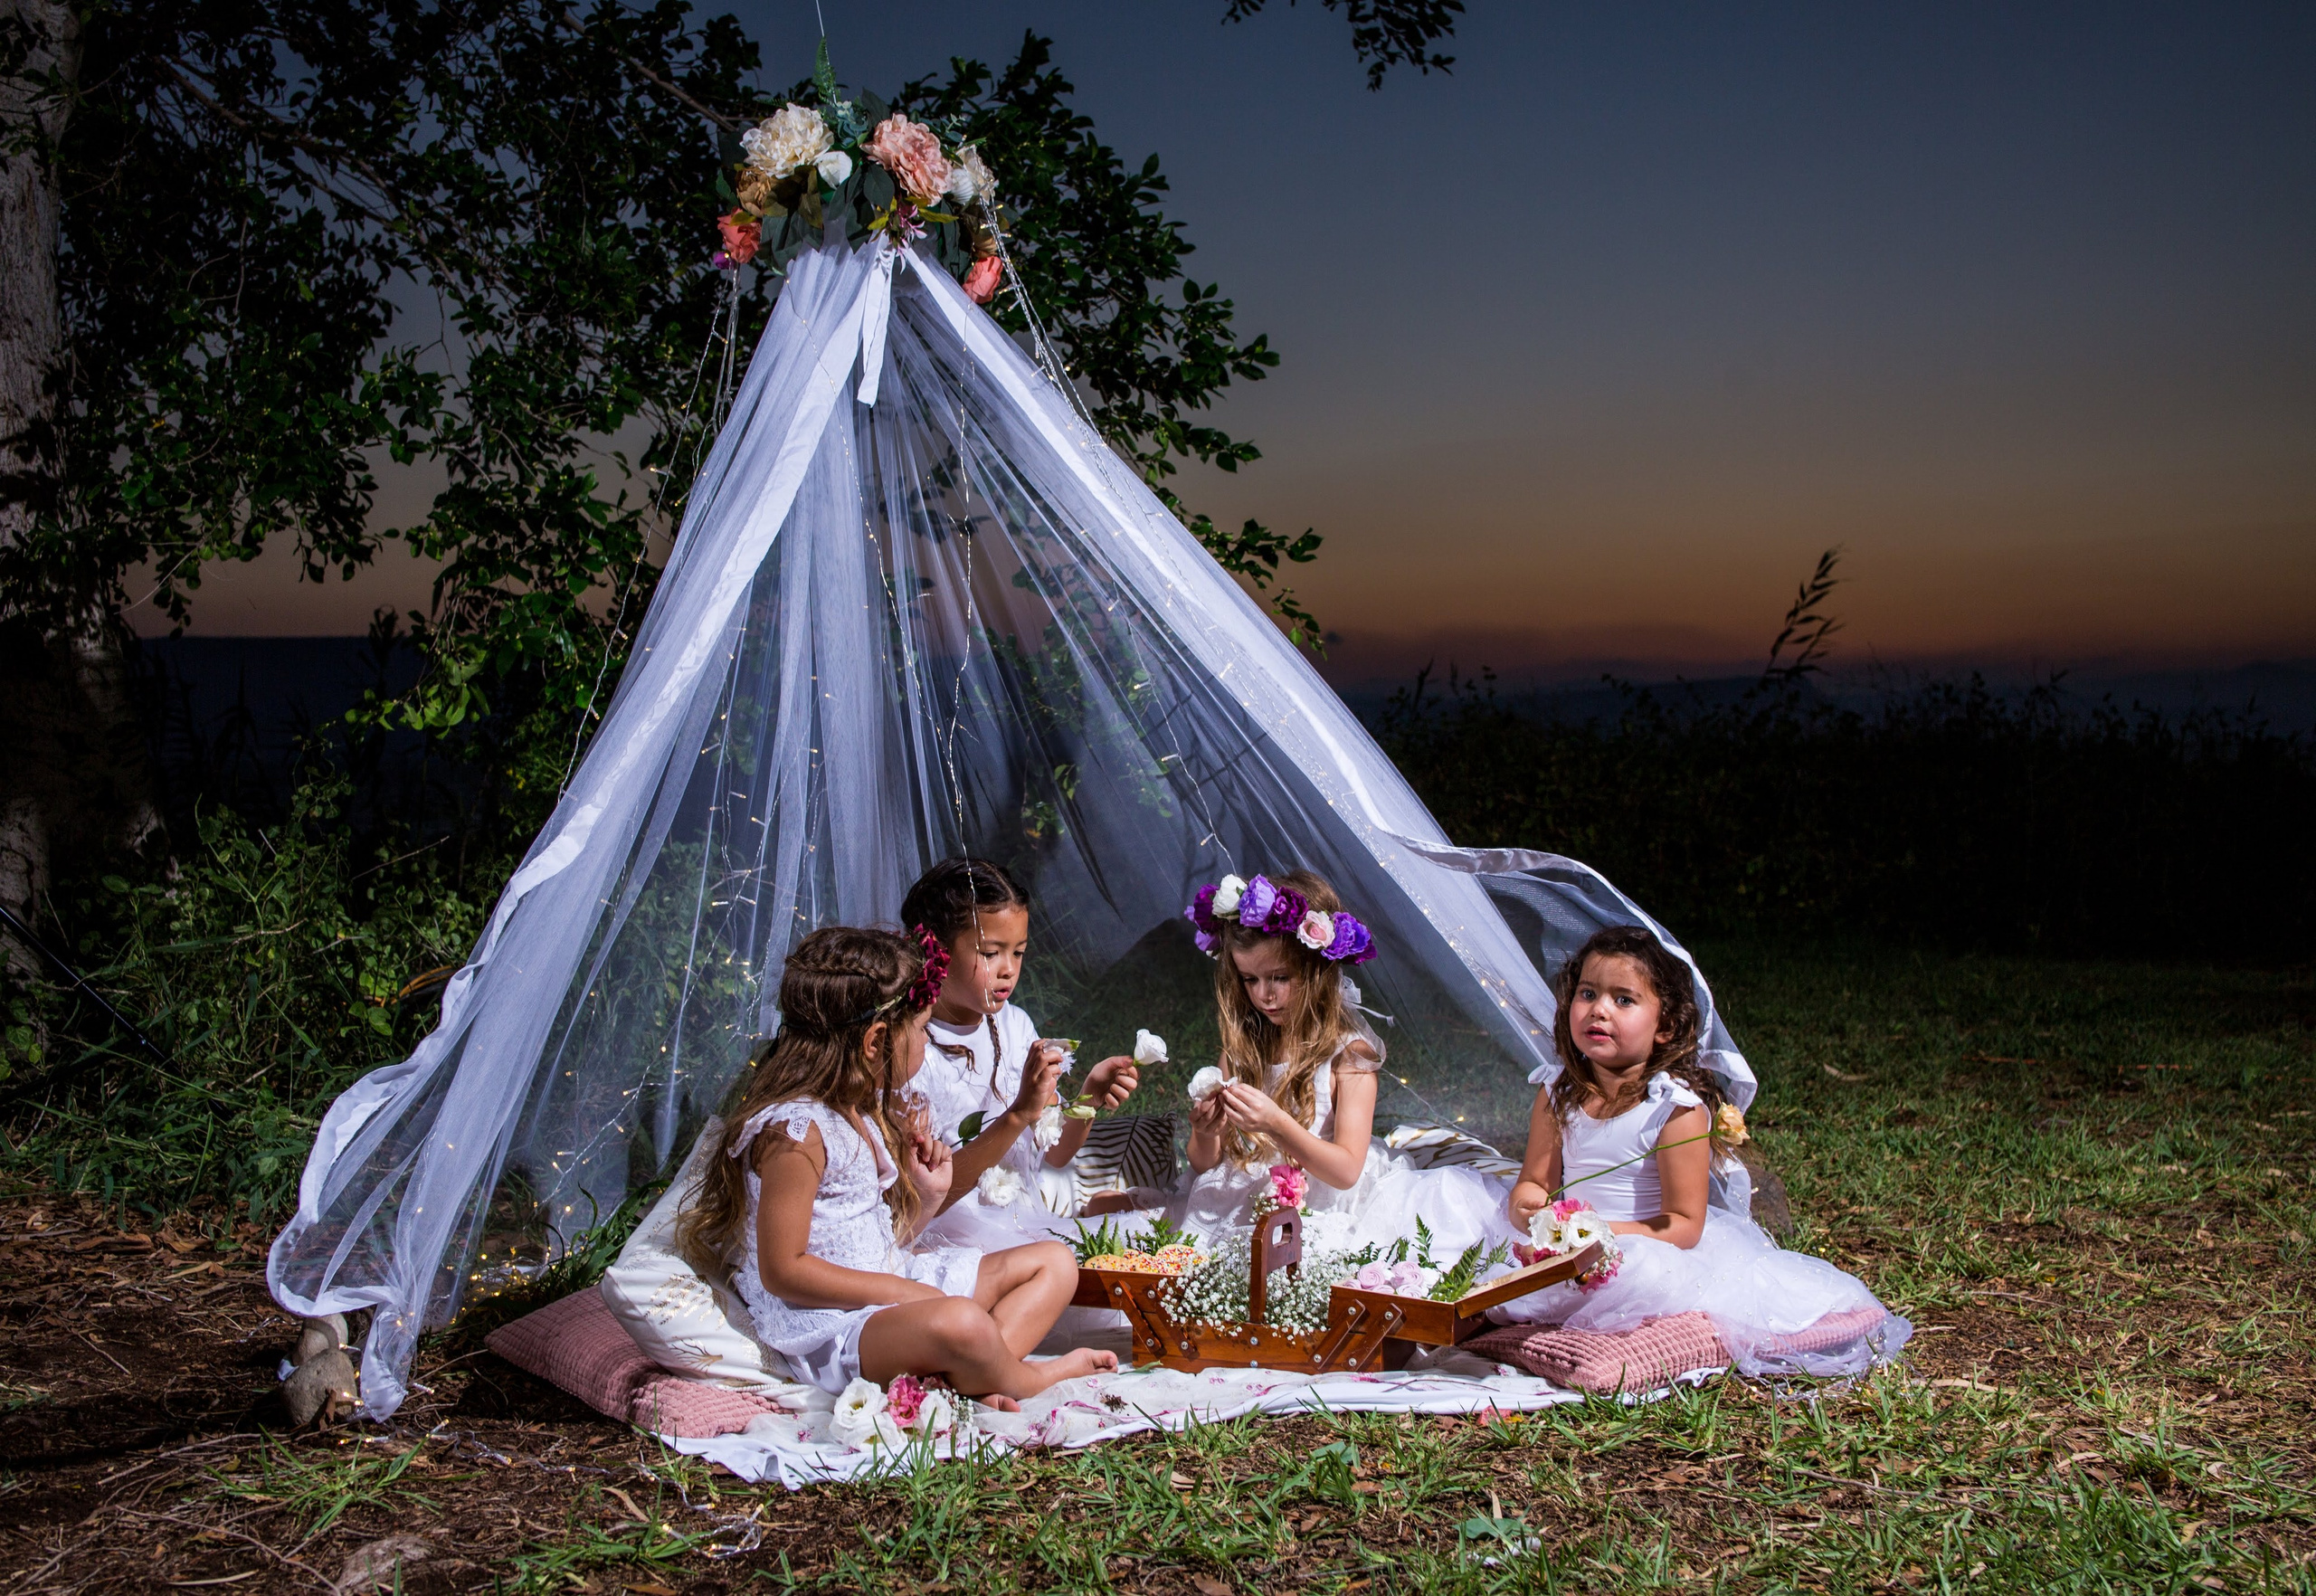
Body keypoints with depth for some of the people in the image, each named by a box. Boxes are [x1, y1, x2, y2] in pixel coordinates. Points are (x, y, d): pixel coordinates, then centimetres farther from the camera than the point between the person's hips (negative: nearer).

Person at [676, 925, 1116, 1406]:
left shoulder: (868, 1107, 10)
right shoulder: (796, 1131, -21)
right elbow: (782, 1270, -21)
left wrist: (926, 1193, 0)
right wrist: (899, 1292, -18)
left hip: (896, 1281, 11)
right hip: (825, 1324, -11)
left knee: (1055, 1262, 7)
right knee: (959, 1322, -39)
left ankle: (979, 1380, -18)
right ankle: (1028, 1381, -5)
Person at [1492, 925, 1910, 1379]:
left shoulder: (1677, 1108, -14)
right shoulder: (1556, 1094, 1)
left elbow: (1684, 1225, -14)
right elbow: (1535, 1181, 4)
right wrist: (1528, 1208, -20)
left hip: (1660, 1256, -4)